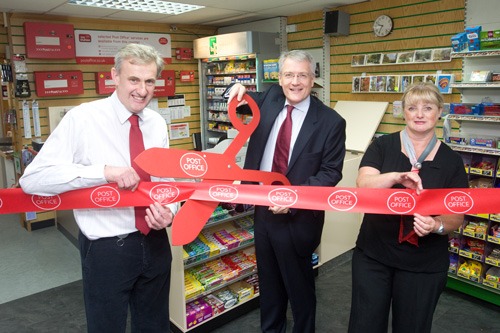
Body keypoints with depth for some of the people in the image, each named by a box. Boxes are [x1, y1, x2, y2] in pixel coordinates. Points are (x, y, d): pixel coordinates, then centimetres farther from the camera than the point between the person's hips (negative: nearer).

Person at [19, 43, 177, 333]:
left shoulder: (158, 123, 1)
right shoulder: (83, 118, -14)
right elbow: (32, 178, -20)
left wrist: (169, 211, -13)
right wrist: (105, 171, -30)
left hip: (154, 243, 5)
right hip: (107, 248, -4)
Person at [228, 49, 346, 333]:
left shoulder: (331, 121, -14)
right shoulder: (271, 98, 0)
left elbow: (331, 172, -12)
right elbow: (243, 101, 18)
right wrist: (240, 91, -6)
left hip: (297, 215, -5)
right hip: (263, 208, 5)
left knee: (299, 285, 14)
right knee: (269, 280, 24)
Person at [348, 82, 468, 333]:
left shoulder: (451, 160, -1)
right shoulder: (383, 146, -3)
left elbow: (457, 216, 1)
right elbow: (363, 183, -17)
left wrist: (437, 225, -21)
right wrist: (397, 177, -34)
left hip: (424, 265, 1)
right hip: (373, 255, 0)